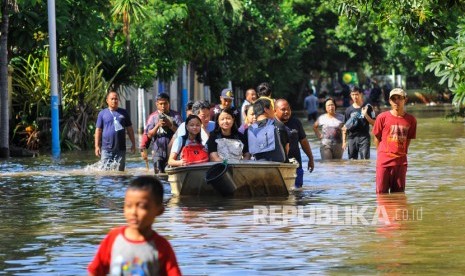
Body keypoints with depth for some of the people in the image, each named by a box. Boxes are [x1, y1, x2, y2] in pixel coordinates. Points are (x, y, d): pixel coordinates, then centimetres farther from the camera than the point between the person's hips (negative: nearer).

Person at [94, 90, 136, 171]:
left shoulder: (124, 113, 8)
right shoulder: (102, 113, 4)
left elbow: (129, 129, 12)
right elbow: (98, 130, 4)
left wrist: (133, 144, 8)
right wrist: (97, 146, -2)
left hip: (120, 149, 1)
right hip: (106, 148, -1)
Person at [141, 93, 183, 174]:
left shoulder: (175, 115, 4)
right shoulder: (153, 117, 7)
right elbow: (149, 135, 3)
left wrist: (170, 125, -15)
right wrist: (157, 126, -12)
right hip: (158, 152, 1)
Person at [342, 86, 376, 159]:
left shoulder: (367, 107, 3)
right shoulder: (348, 110, 8)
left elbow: (373, 123, 1)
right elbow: (345, 127, 9)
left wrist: (365, 115, -14)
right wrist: (344, 141, 3)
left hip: (364, 137, -3)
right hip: (352, 138, 3)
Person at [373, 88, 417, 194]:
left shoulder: (410, 120, 3)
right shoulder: (382, 117, -4)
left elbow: (409, 139, 14)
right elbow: (377, 138, 5)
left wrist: (403, 153, 11)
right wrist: (383, 154, 9)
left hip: (401, 161, 2)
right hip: (384, 161, -2)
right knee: (381, 193, -2)